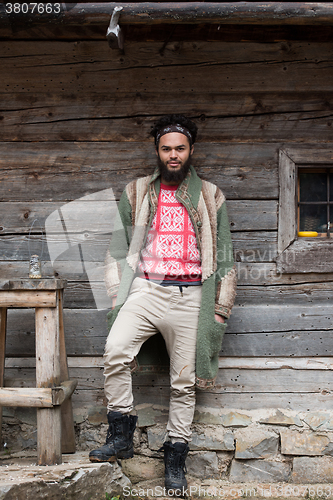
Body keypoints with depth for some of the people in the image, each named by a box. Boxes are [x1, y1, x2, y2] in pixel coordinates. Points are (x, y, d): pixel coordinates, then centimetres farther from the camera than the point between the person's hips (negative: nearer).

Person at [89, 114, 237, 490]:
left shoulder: (210, 197, 13)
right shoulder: (136, 194, 14)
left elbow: (224, 258, 12)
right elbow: (119, 250, 14)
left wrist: (221, 308, 6)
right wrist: (118, 297, 4)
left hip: (189, 295, 0)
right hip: (145, 289, 0)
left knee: (184, 382, 2)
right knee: (115, 352, -24)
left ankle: (175, 462, 16)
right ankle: (121, 438, -8)